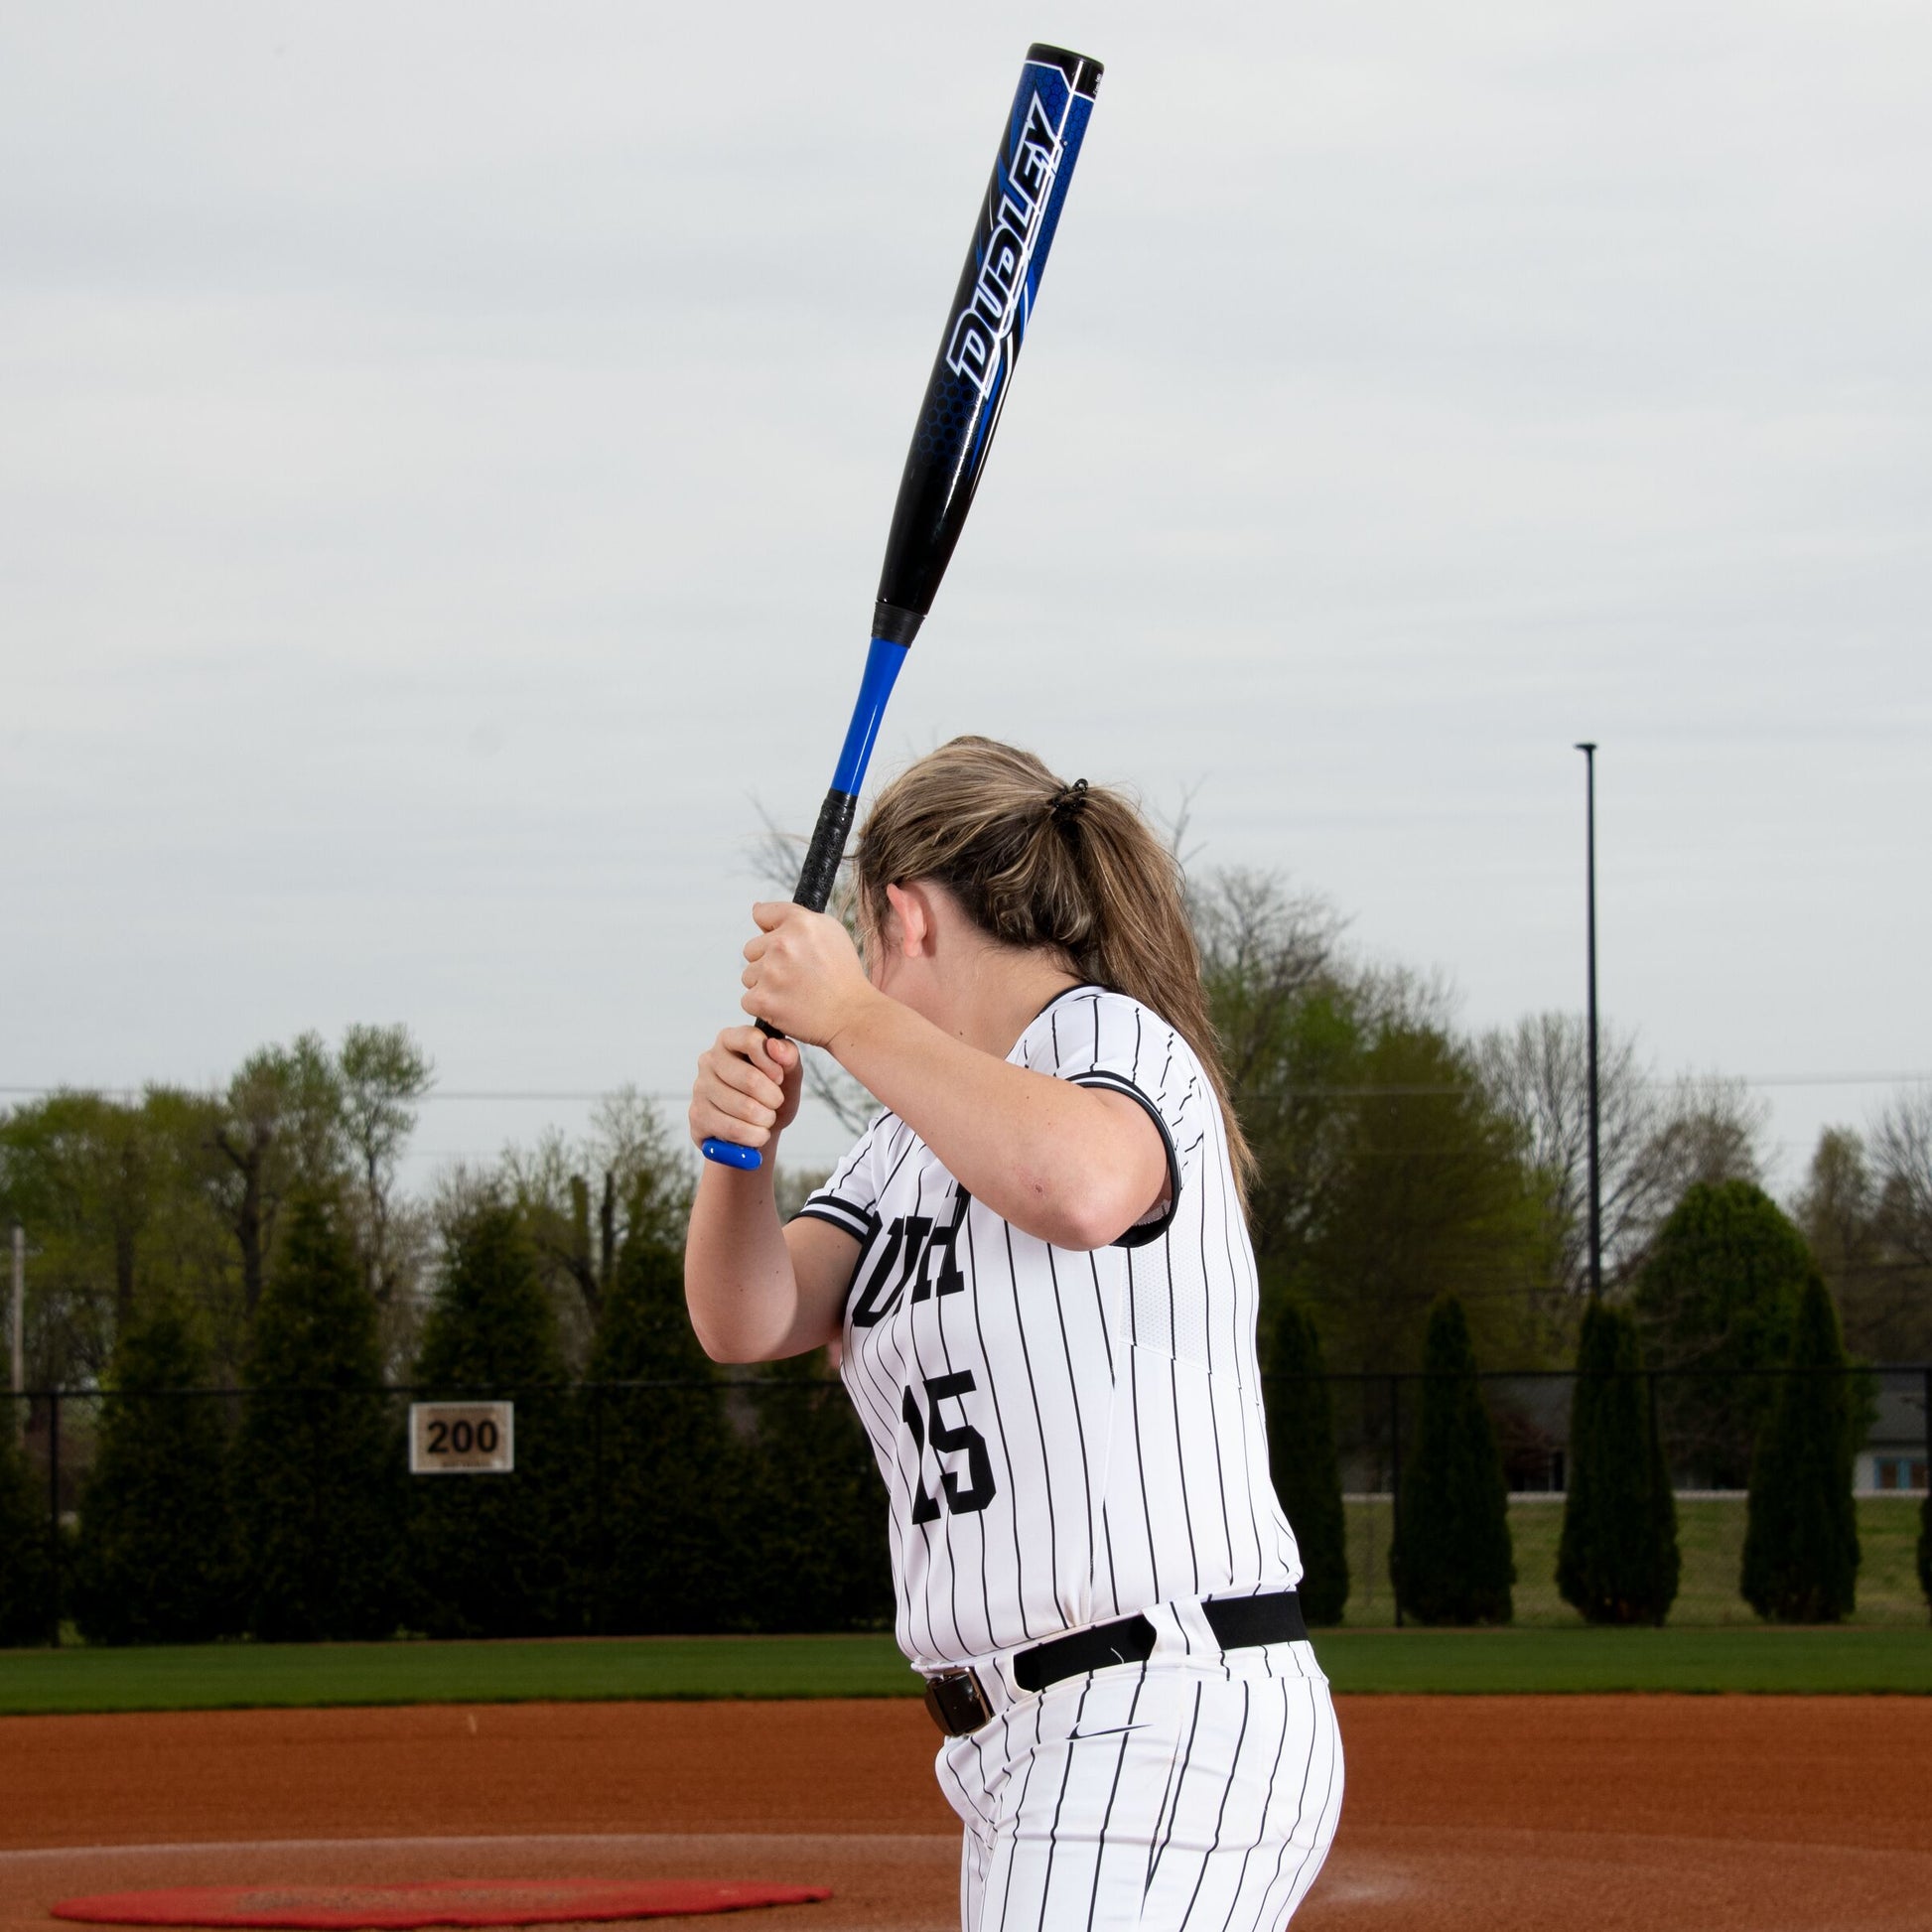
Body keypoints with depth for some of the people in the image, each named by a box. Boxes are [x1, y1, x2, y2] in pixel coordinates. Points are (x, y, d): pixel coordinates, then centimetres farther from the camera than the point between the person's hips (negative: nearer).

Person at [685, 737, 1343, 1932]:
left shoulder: (1113, 1038, -6)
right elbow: (748, 1322, 6)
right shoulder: (918, 1140, 20)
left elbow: (1078, 1187, -31)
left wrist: (848, 1016, -22)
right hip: (1026, 1747, 10)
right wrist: (737, 1148, -14)